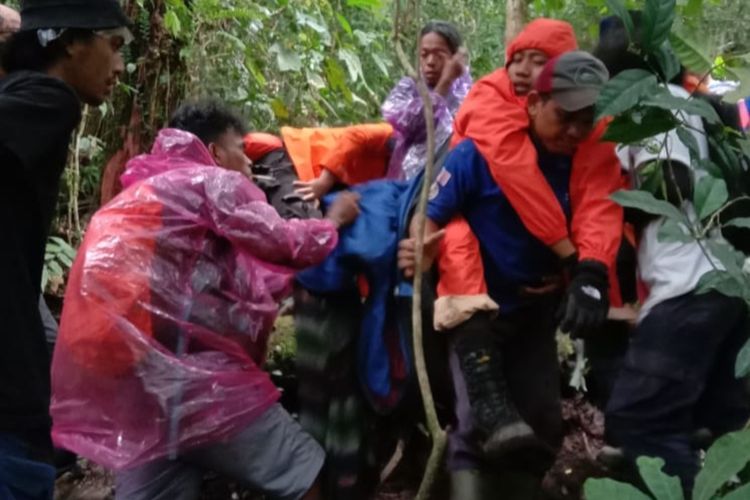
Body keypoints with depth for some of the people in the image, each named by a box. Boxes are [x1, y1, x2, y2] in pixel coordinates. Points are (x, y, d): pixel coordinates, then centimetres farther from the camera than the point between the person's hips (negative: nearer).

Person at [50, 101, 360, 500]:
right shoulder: (212, 182, 2)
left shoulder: (143, 191, 28)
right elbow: (284, 244, 3)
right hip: (180, 370, -9)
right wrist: (335, 218, 21)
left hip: (121, 379, 10)